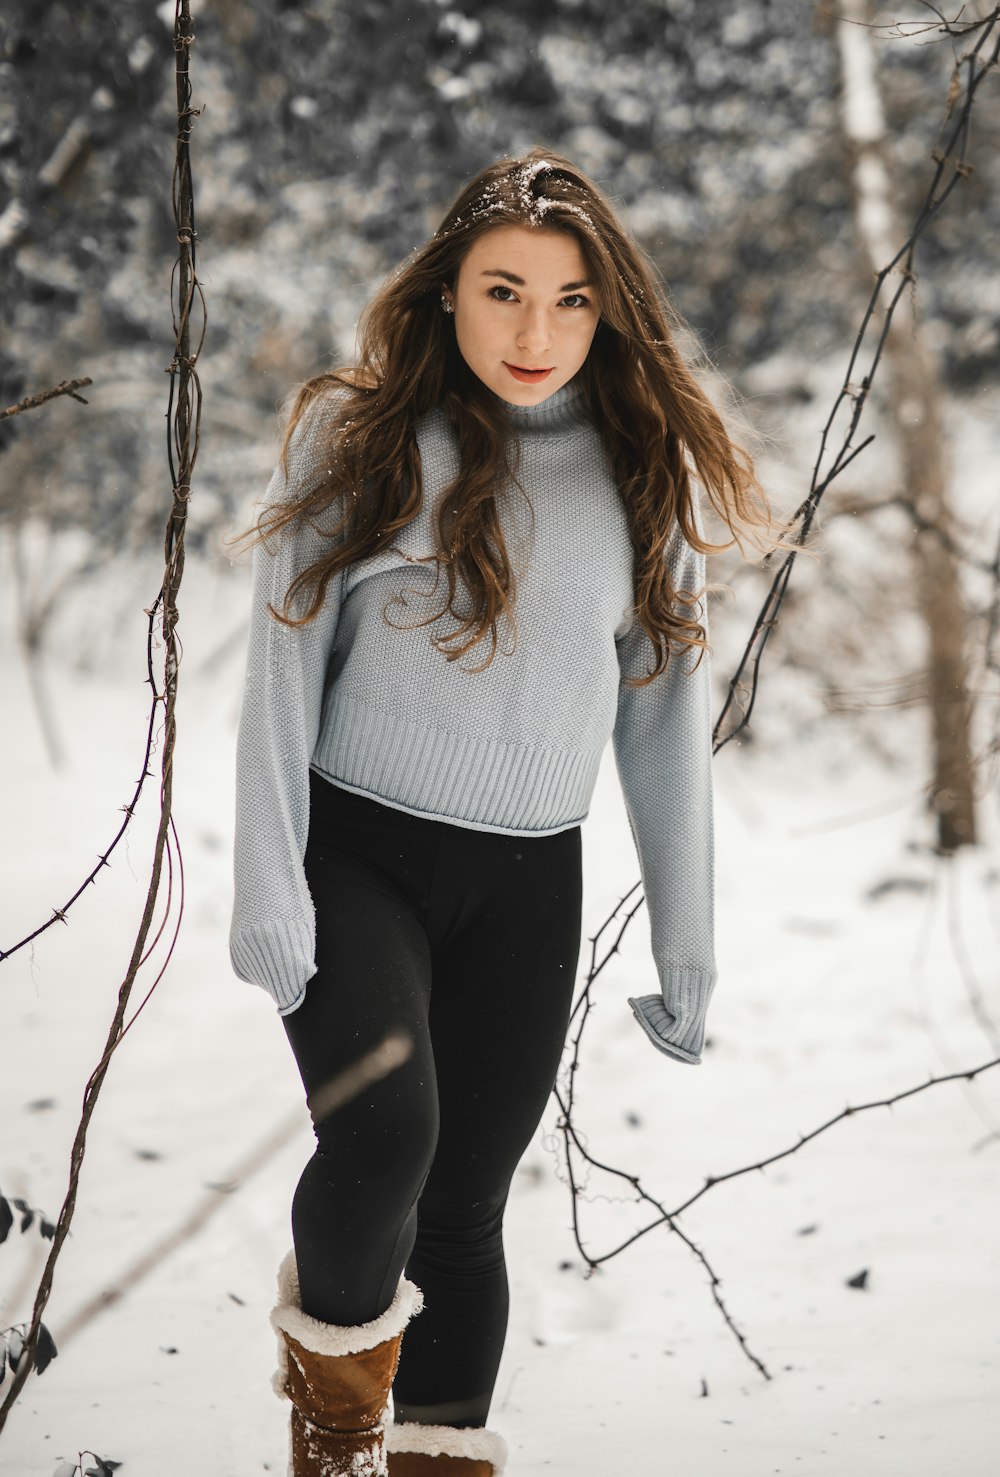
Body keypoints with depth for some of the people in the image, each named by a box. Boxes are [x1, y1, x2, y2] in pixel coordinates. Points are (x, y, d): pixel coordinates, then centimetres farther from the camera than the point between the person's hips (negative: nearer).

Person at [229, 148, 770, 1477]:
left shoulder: (642, 468, 4)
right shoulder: (357, 436, -3)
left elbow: (667, 716, 7)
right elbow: (284, 669, -3)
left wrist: (687, 946, 6)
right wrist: (268, 889, -10)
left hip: (530, 885, 3)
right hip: (356, 854, -2)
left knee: (464, 1203, 8)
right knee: (383, 1135, -23)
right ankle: (334, 1351, 7)